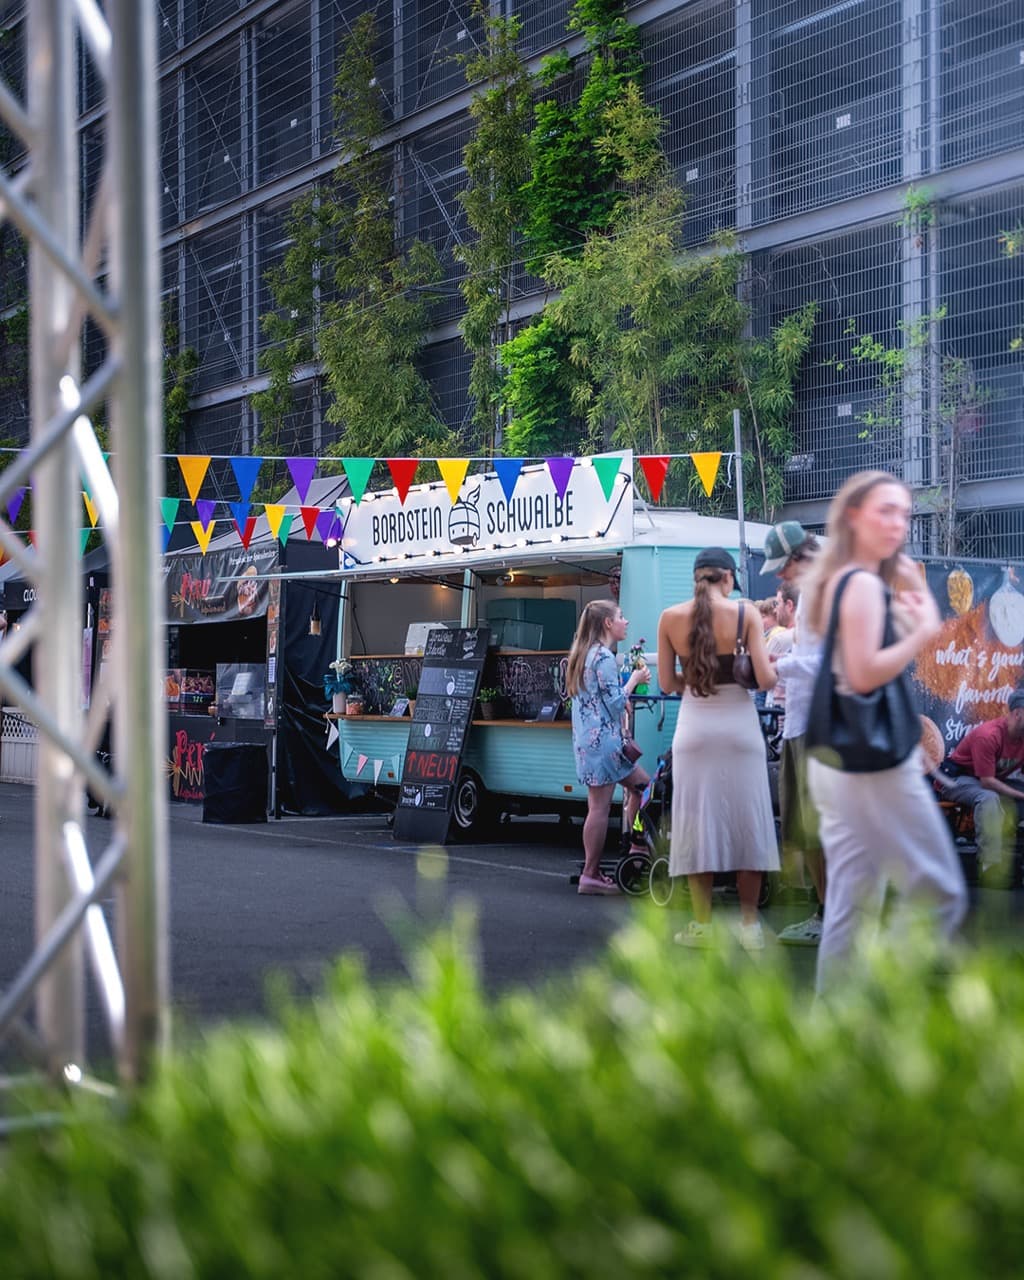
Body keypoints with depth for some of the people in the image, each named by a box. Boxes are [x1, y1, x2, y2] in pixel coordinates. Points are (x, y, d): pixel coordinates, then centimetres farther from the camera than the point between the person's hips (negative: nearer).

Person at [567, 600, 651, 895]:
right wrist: (634, 680, -3)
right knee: (600, 806, -5)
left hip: (586, 738, 10)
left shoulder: (584, 654, 16)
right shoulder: (604, 657, -13)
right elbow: (615, 703, -15)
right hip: (603, 738, -10)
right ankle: (591, 876, -2)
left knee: (641, 783, 14)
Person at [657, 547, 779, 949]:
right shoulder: (745, 612, -6)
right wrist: (775, 666, 11)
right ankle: (749, 924, 9)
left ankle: (702, 924, 8)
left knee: (697, 822, 7)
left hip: (694, 728, 1)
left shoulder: (670, 618, -1)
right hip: (739, 727, -1)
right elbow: (765, 679, -11)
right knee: (746, 821, 7)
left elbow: (667, 684, 3)